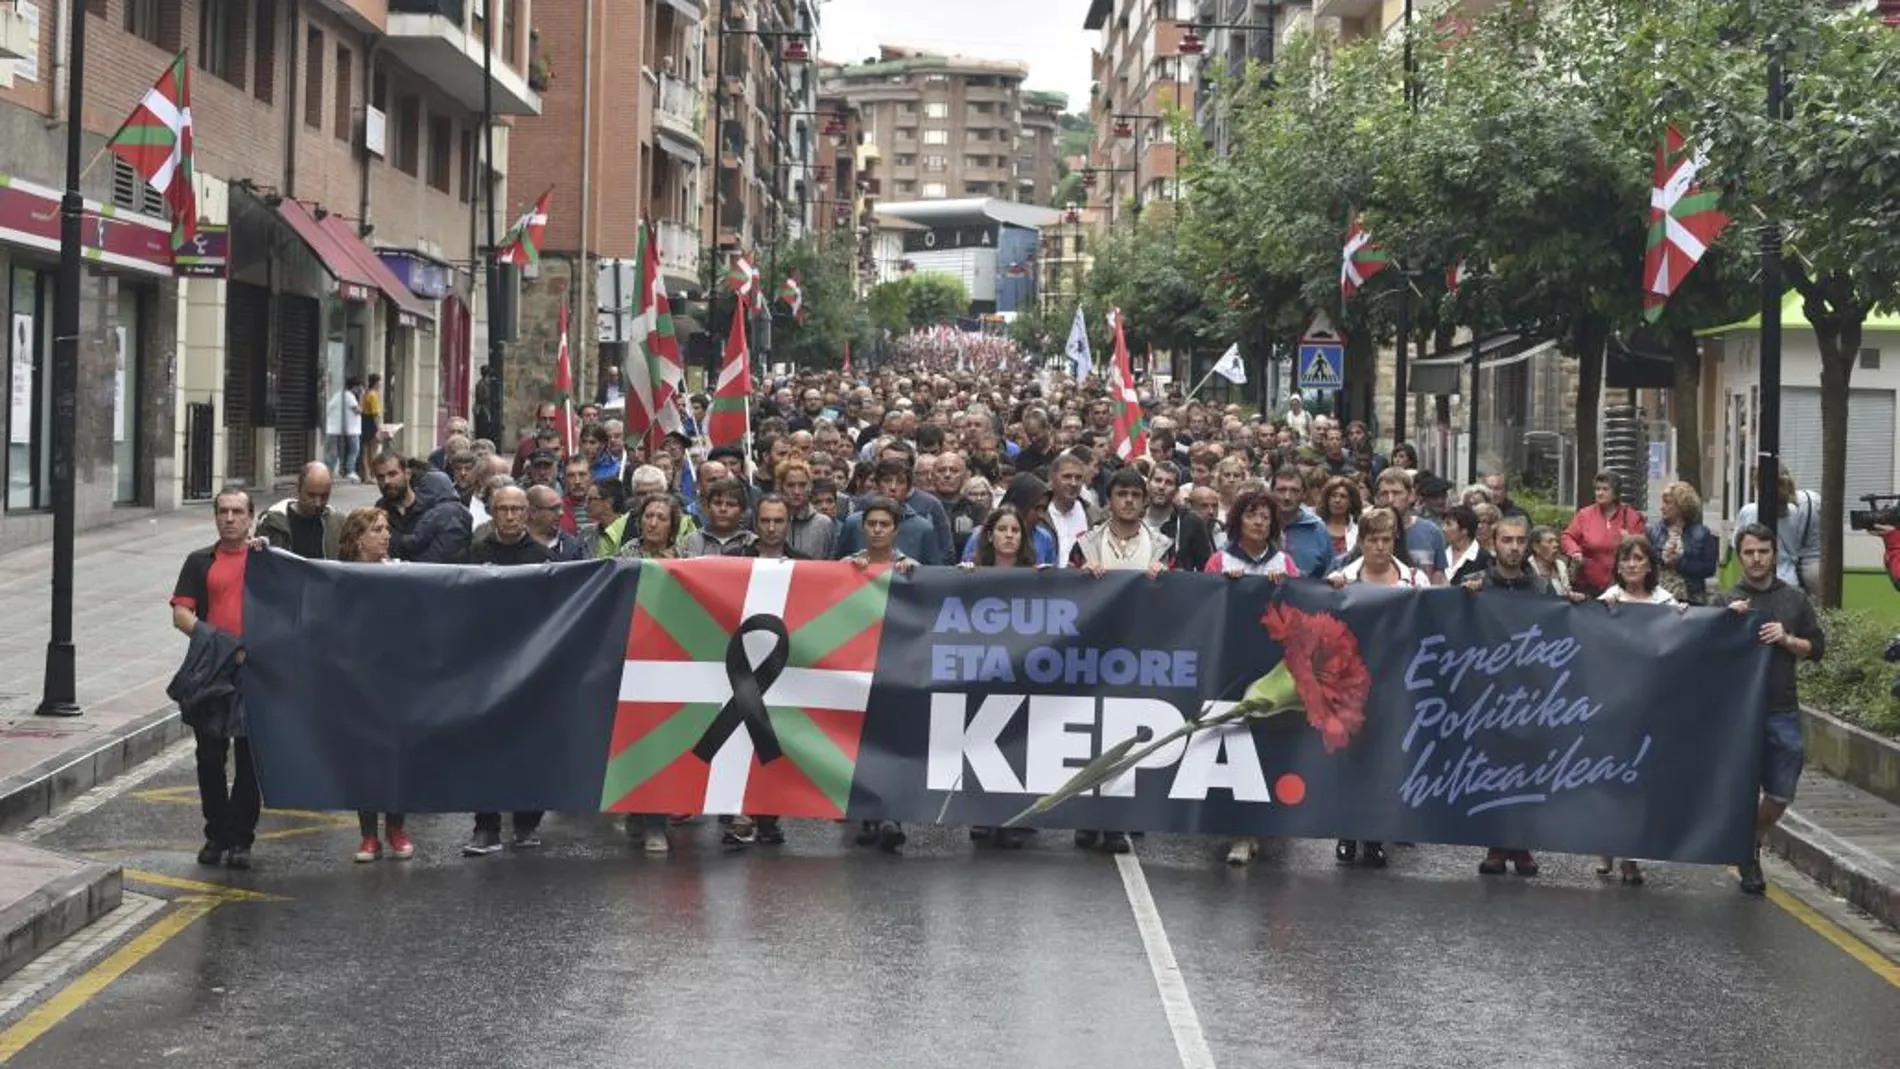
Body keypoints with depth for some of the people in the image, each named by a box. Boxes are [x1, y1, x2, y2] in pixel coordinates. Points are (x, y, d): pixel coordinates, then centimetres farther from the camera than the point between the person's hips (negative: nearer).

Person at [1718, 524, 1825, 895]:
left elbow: (1817, 648, 10)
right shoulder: (1728, 601, 2)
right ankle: (1748, 857, 21)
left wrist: (1787, 639, -8)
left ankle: (1753, 843, 30)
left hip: (1783, 711, 2)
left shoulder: (1795, 600, 8)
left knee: (1781, 794, 4)